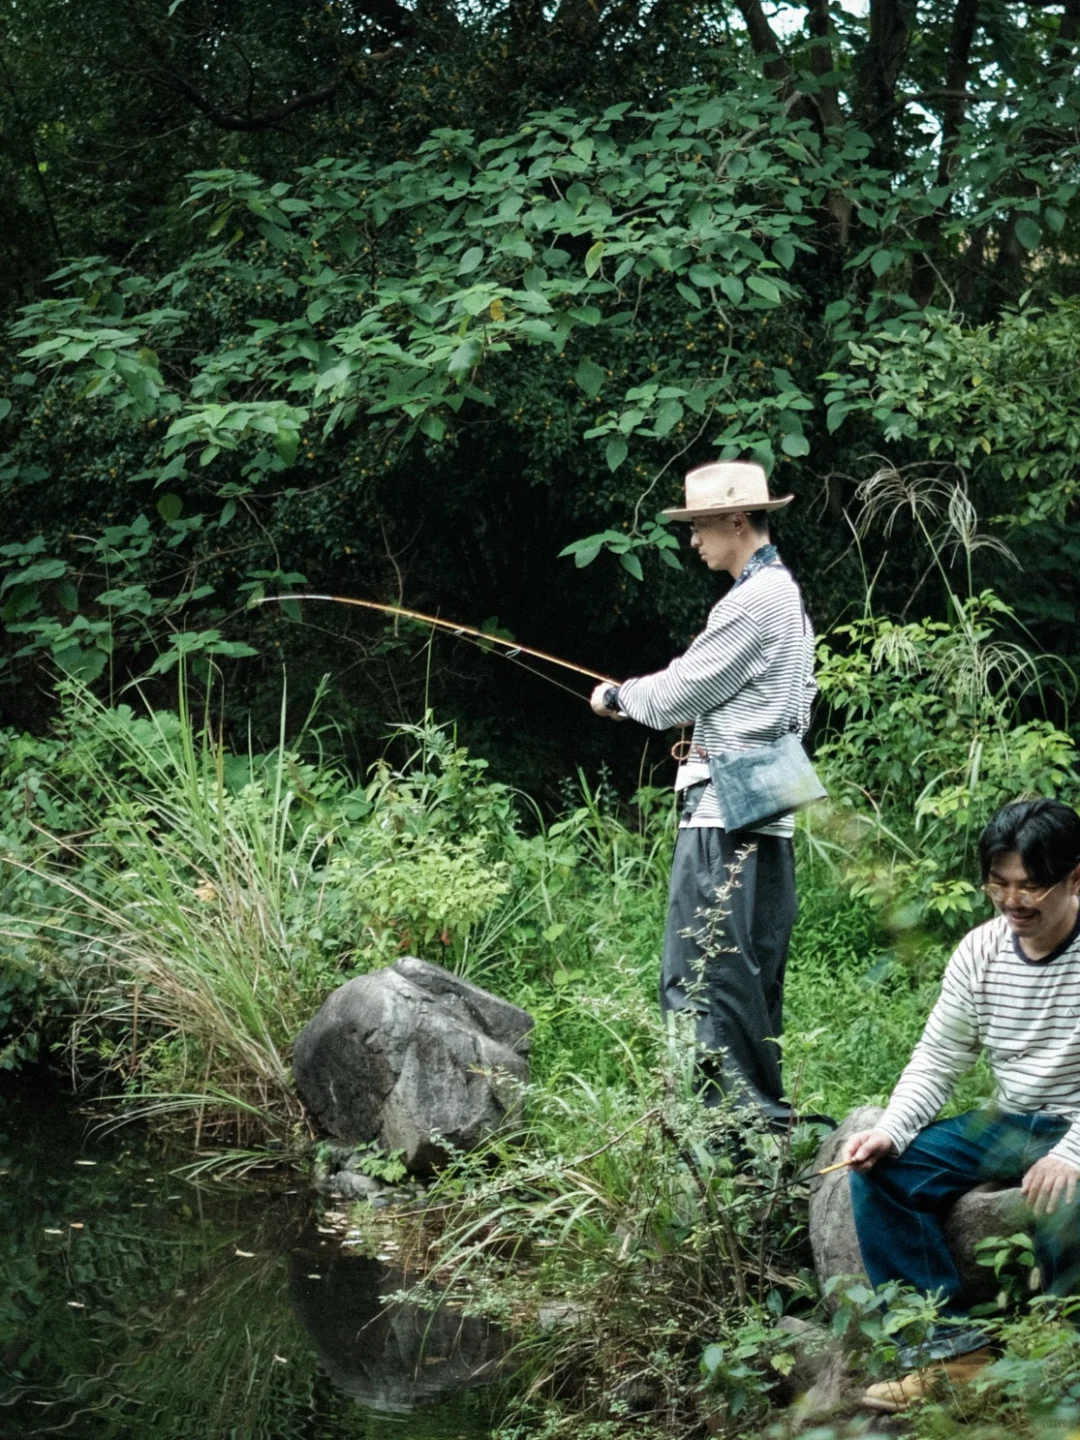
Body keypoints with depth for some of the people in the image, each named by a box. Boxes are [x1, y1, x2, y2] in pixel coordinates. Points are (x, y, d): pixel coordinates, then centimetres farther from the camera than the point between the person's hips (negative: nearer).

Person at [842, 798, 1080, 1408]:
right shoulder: (981, 951, 1)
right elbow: (937, 1061, 6)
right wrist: (891, 1131, -12)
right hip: (1010, 1125, 6)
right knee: (881, 1173, -9)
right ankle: (949, 1339, -8)